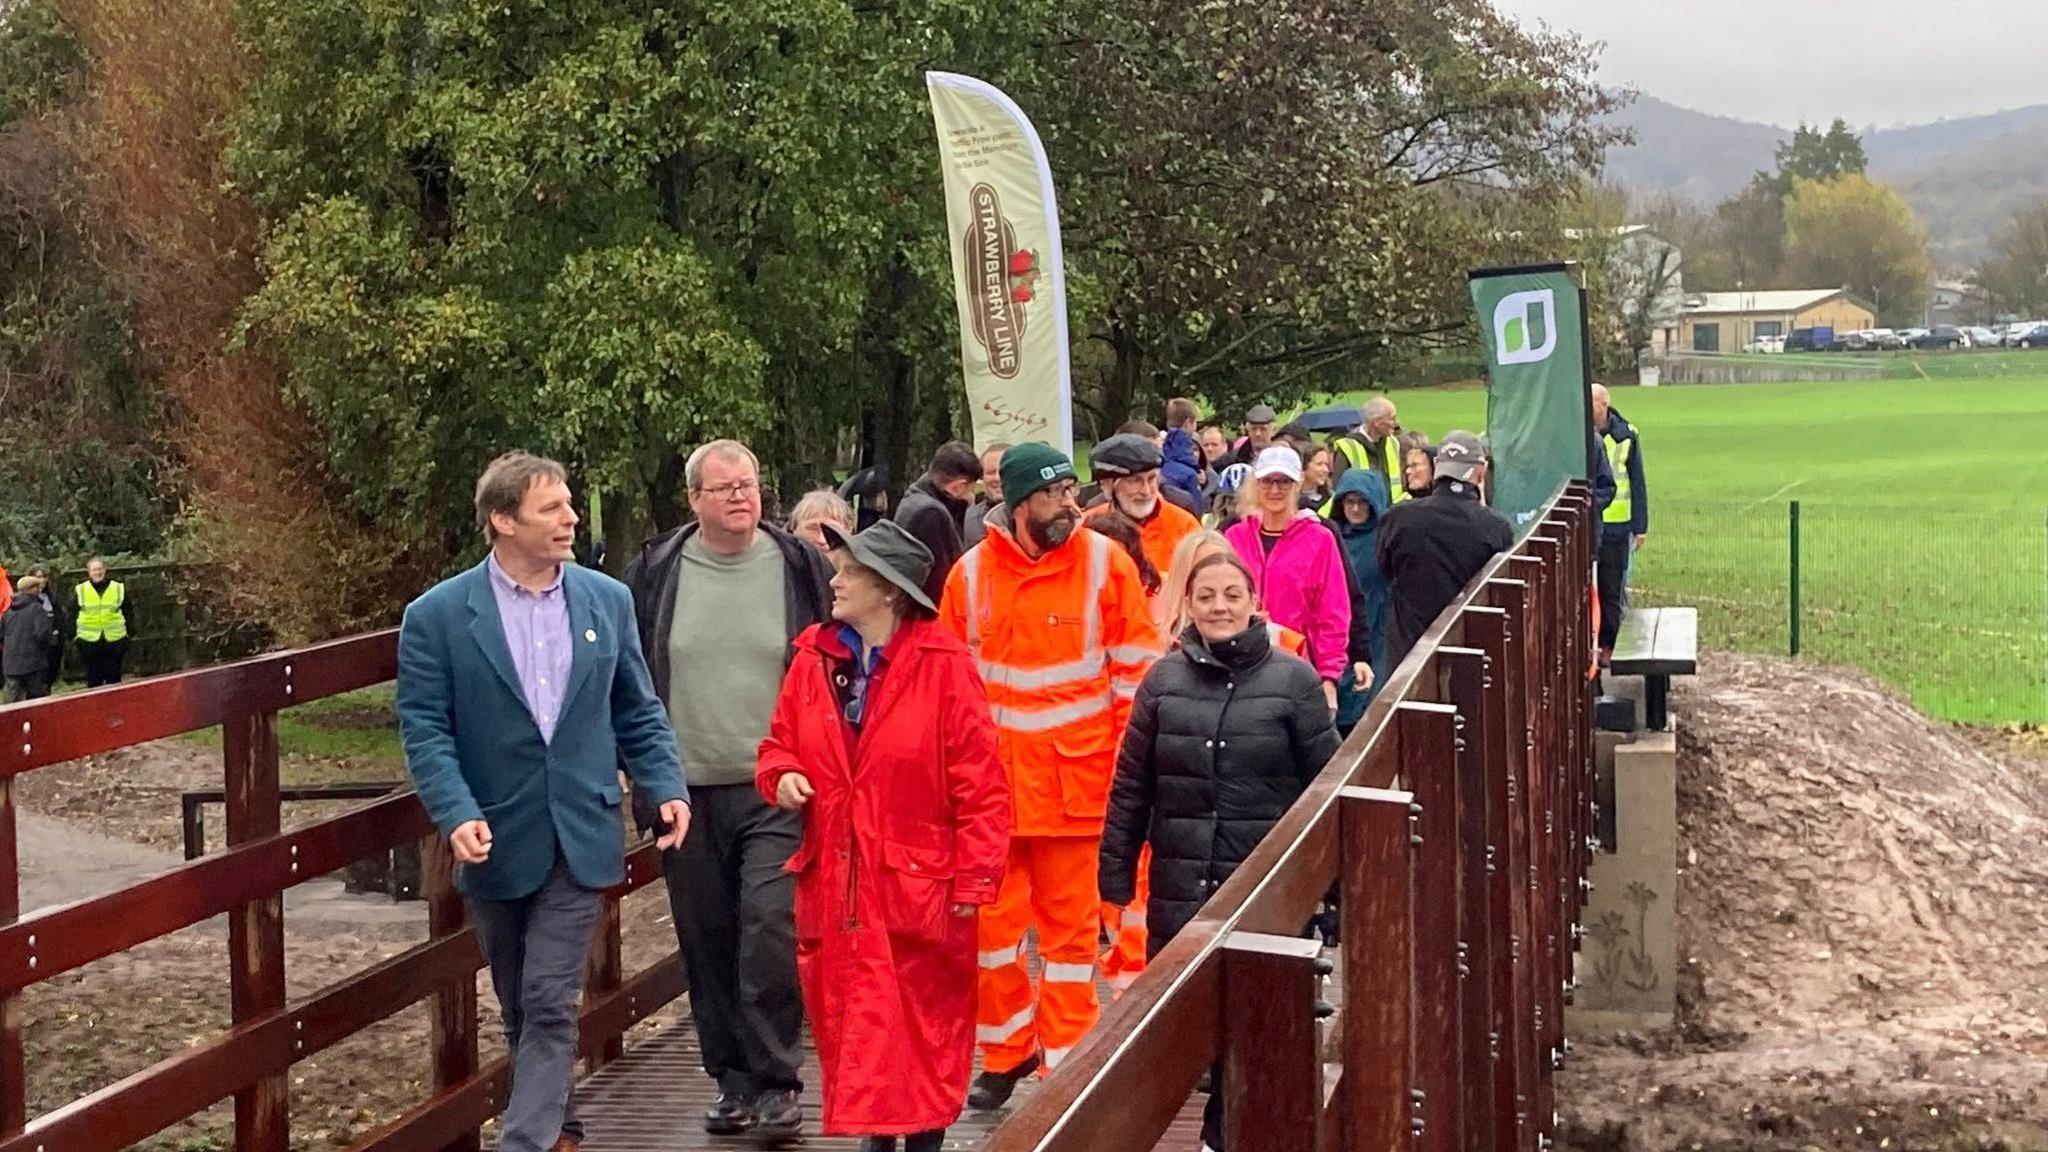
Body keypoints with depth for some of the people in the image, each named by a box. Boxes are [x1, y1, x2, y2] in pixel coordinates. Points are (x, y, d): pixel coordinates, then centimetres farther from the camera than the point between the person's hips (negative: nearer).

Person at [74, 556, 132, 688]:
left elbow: (128, 615, 8)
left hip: (114, 641, 0)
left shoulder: (119, 589, 3)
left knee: (114, 680, 8)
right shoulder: (80, 591, 1)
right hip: (89, 642, 0)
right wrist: (75, 640, 1)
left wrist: (126, 642, 5)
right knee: (93, 681, 6)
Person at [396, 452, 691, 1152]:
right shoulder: (438, 615, -6)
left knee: (550, 1003, -8)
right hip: (497, 843, 0)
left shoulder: (608, 601, 4)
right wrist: (457, 814, -21)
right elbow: (424, 728, -8)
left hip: (580, 839, 0)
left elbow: (638, 712, 10)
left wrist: (666, 787, -4)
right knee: (521, 1006, 15)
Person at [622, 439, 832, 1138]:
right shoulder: (654, 574, 4)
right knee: (707, 943, 9)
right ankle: (733, 1079, 22)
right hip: (687, 792, 2)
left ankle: (778, 1081, 0)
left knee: (771, 931, -12)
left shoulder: (800, 568, 2)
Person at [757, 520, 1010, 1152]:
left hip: (918, 886, -4)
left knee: (924, 1026, 5)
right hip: (835, 885, 5)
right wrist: (782, 775, -7)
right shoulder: (813, 657, 5)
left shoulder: (943, 663, -10)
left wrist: (974, 879, -13)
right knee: (850, 1021, 10)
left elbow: (980, 780, -11)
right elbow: (780, 741, 17)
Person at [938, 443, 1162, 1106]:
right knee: (991, 919, 8)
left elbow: (1136, 669, -1)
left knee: (1070, 922, 5)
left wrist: (1131, 760, -5)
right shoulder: (972, 573, 2)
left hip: (1074, 777, -2)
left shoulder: (1104, 562, -3)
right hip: (990, 778, 2)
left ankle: (1067, 1060, 17)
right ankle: (1006, 1053, 25)